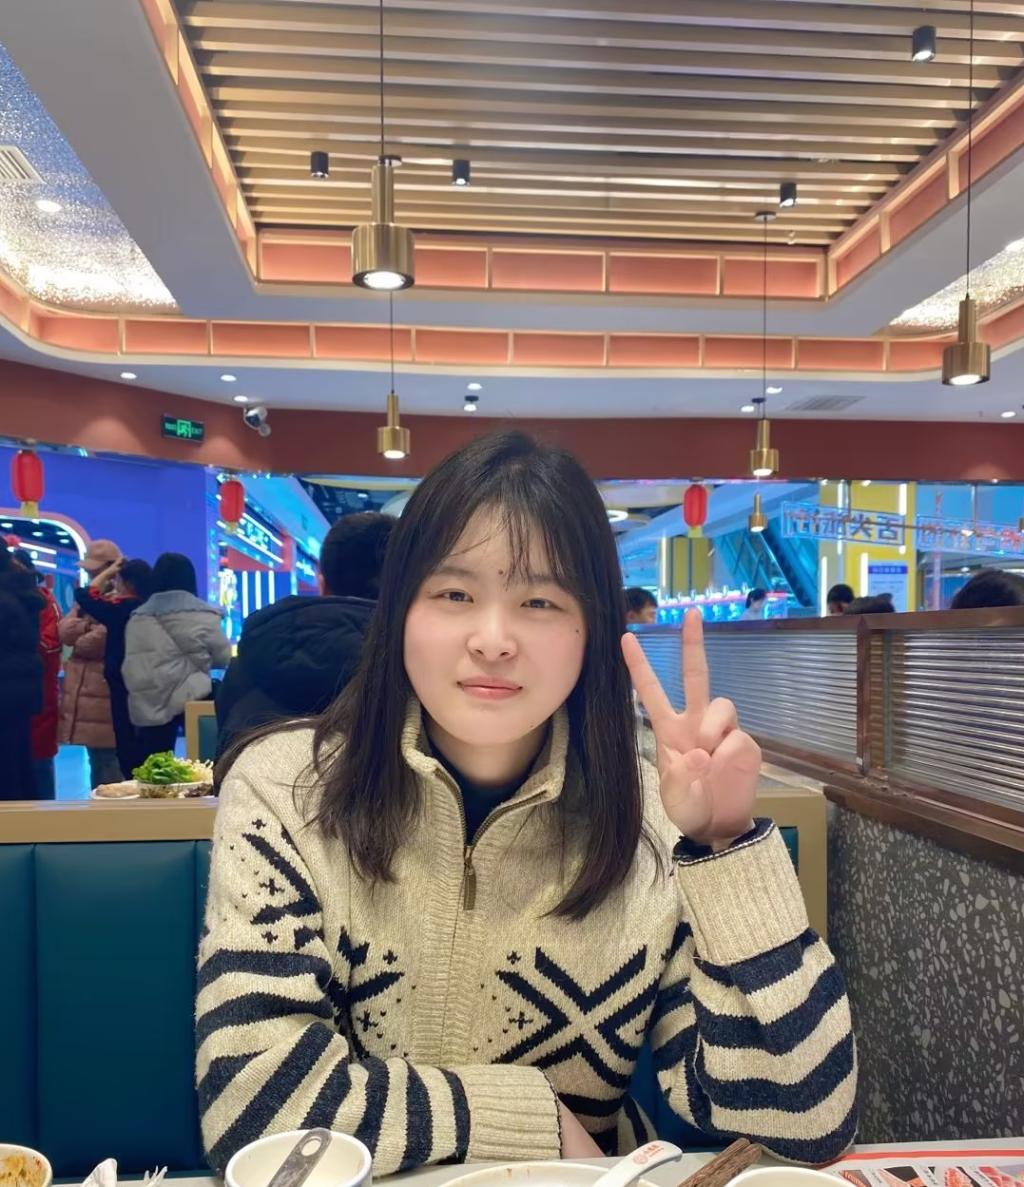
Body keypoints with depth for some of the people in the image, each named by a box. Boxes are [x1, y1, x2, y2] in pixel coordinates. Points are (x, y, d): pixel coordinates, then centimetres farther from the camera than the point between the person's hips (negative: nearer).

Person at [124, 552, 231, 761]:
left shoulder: (137, 618, 8)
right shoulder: (202, 615, -3)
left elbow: (130, 667, 13)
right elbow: (224, 657, 6)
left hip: (147, 704, 4)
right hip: (191, 698, -3)